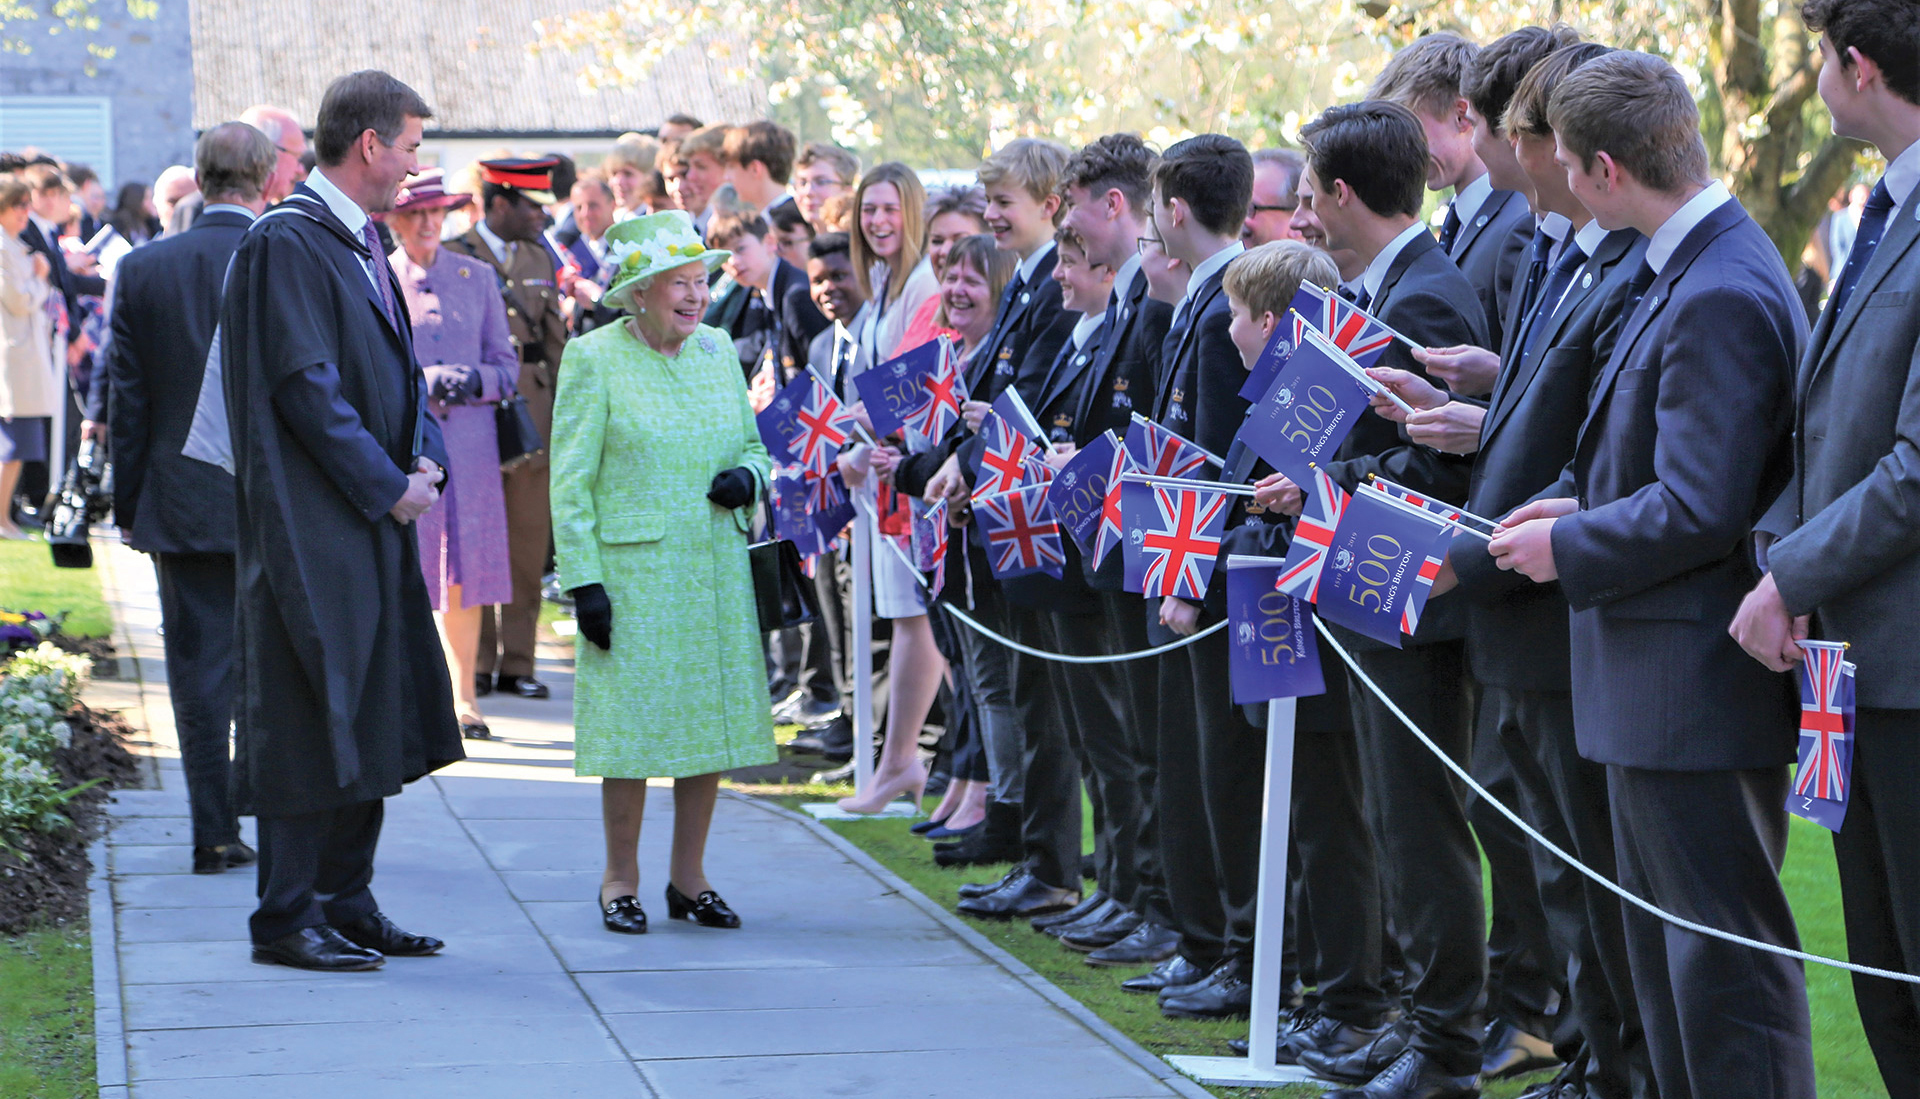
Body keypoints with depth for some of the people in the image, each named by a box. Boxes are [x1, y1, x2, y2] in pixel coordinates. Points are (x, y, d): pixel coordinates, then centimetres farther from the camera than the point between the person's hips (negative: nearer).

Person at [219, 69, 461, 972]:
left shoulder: (362, 245, 16)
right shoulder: (287, 243, -13)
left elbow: (397, 366, 21)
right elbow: (305, 383, -19)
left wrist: (425, 459, 3)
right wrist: (387, 485, -14)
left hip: (371, 524, 9)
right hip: (311, 527, -9)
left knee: (369, 720, 12)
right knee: (310, 722, -6)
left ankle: (346, 906, 19)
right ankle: (285, 921, 1)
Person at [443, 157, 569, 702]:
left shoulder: (539, 259, 14)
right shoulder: (452, 257, -3)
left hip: (532, 423, 5)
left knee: (528, 550, 5)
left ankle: (517, 663, 12)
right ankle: (476, 666, 8)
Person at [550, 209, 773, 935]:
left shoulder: (717, 349, 10)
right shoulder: (593, 358, -5)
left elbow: (753, 444, 20)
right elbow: (570, 481, -6)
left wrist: (747, 478, -4)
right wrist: (583, 580, -12)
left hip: (716, 569, 5)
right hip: (632, 571, -5)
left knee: (713, 718, 5)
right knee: (635, 720, -2)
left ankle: (690, 877, 17)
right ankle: (620, 880, 11)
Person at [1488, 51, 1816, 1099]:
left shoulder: (1721, 298, -22)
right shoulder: (1687, 271, 10)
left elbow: (1699, 512, -25)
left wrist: (1568, 546, -11)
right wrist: (1582, 504, 6)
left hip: (1697, 683, -11)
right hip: (1660, 682, 11)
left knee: (1726, 947, -4)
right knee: (1665, 943, 18)